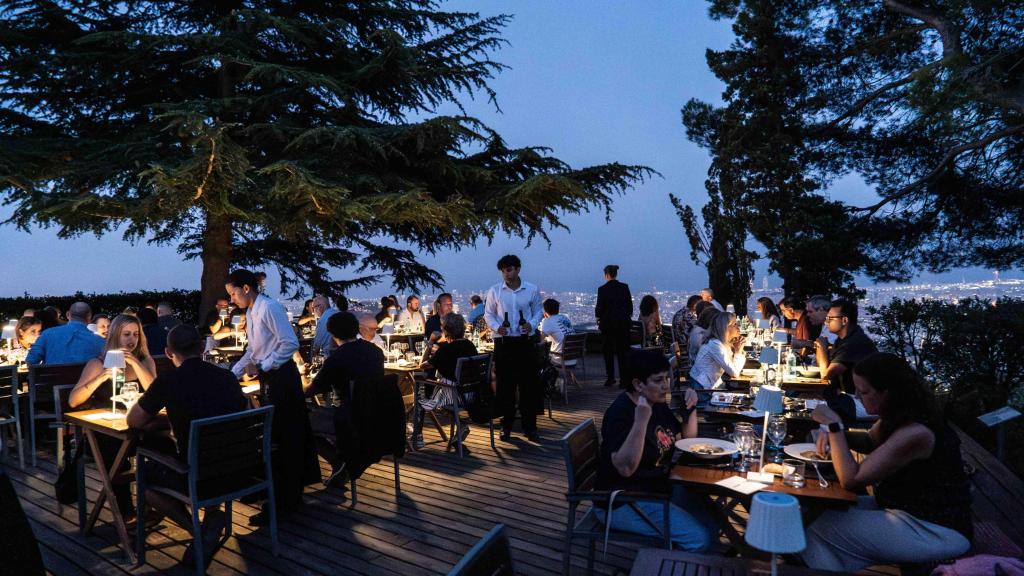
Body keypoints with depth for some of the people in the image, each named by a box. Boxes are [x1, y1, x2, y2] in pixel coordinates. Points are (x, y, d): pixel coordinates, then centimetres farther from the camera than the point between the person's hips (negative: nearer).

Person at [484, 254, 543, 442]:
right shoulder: (494, 291, 0)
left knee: (529, 384, 4)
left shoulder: (532, 290, 1)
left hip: (525, 342, 0)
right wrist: (496, 327, -13)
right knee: (505, 385, 6)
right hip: (503, 342, 0)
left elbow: (538, 311, 9)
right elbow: (488, 314, 6)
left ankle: (530, 427, 16)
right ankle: (506, 426, 19)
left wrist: (532, 324, -11)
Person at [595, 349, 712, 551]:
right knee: (699, 538, -17)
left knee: (712, 522, 6)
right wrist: (641, 421, -38)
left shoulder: (658, 404, 5)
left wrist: (690, 408, -1)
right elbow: (625, 468, -31)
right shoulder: (620, 412, -22)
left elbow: (687, 440, 16)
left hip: (660, 487, 9)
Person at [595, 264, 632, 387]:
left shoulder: (602, 289, -10)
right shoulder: (625, 287, 0)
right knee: (623, 351, 7)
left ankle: (610, 377, 11)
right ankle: (624, 378, 7)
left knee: (608, 351, 9)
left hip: (607, 323, -2)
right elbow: (630, 304, 3)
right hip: (623, 322, 3)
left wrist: (598, 317, 10)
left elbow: (599, 308, -8)